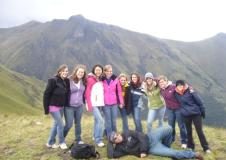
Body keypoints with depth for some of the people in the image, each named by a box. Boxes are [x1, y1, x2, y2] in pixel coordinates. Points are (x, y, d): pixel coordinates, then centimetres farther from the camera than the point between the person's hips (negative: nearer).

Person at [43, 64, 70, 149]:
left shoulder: (66, 81, 4)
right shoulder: (53, 80, -15)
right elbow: (46, 94, -15)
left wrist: (66, 105, 6)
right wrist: (46, 108, -15)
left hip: (61, 107, 7)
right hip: (53, 106, -7)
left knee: (56, 124, 14)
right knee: (60, 124, -3)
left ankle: (50, 143, 28)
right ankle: (62, 142, 16)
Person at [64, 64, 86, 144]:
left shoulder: (84, 82, 4)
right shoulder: (69, 80, -12)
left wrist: (83, 101, 6)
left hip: (79, 106, 4)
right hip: (69, 106, -4)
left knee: (78, 123, 15)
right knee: (68, 124, -2)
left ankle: (78, 139, 29)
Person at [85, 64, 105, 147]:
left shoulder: (101, 80, 14)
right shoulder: (90, 79, -4)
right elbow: (87, 93, -8)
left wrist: (104, 102, 8)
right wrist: (89, 105, -13)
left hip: (101, 104, 6)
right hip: (94, 104, -6)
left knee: (97, 120, 11)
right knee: (100, 120, -14)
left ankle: (96, 136, 26)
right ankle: (98, 140, -7)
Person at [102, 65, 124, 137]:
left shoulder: (115, 79, 0)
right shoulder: (102, 80, -4)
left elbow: (119, 91, 3)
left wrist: (121, 102, 3)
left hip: (114, 103, 1)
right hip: (105, 104, -1)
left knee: (114, 120, 10)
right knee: (108, 121, 3)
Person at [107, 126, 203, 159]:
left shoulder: (127, 134, 0)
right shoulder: (120, 148, -1)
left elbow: (141, 136, -6)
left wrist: (143, 150, -13)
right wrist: (110, 143, -12)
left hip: (150, 138, 2)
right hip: (151, 149, -2)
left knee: (169, 129, -13)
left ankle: (165, 146, 14)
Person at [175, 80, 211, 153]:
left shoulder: (190, 91, -15)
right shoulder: (176, 93, -3)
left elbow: (198, 100, -9)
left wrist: (202, 111, -5)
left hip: (196, 113, -4)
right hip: (186, 115, 4)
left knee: (199, 131, 2)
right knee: (188, 131, 14)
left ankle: (206, 147, 17)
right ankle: (190, 146, 30)